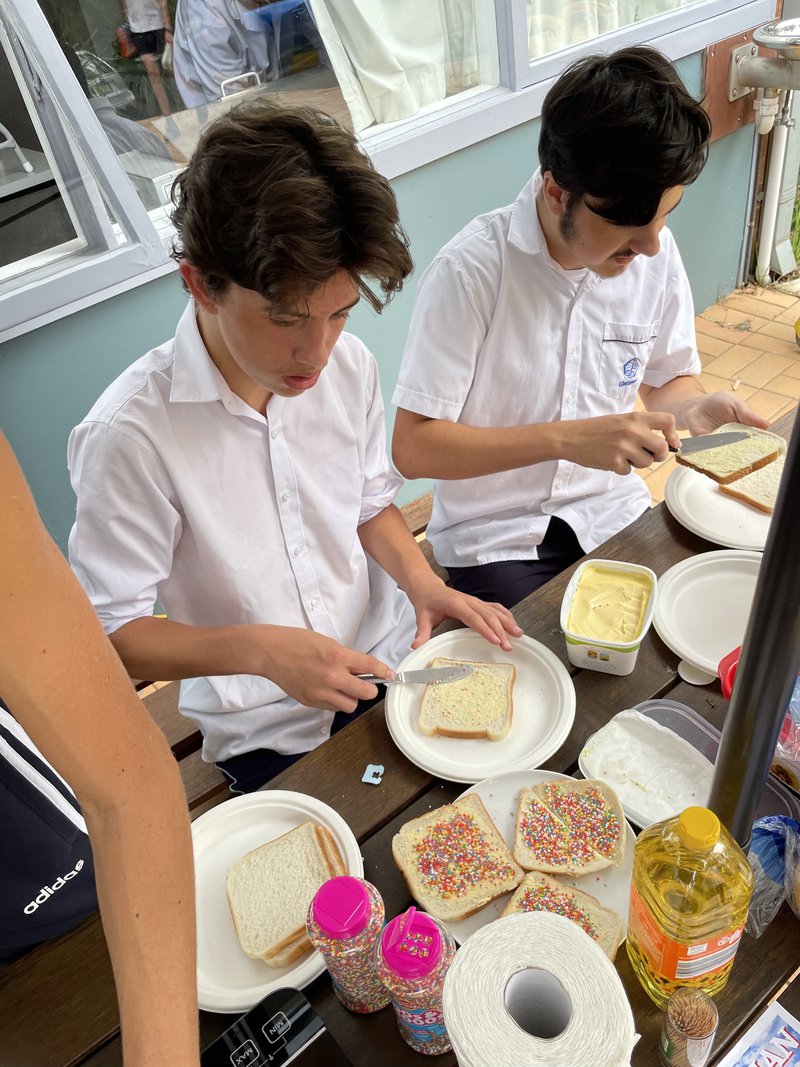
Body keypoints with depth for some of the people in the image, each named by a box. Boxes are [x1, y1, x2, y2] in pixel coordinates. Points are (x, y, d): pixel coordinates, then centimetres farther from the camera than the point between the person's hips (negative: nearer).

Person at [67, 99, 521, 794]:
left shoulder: (350, 366, -10)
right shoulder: (133, 436, -25)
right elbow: (111, 630, -16)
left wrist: (423, 582, -12)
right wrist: (259, 648, -28)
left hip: (394, 661, 4)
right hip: (270, 735, -3)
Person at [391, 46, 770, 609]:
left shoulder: (657, 252, -6)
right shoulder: (472, 270, -22)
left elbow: (668, 379, 9)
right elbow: (413, 448, -23)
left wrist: (692, 408, -15)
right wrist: (567, 439, -31)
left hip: (612, 511, 5)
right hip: (494, 536, -4)